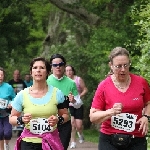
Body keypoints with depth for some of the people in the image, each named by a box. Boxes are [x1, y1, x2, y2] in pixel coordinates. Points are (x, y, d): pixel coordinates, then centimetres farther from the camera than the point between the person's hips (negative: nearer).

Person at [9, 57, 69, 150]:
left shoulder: (57, 93, -1)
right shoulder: (22, 95, -2)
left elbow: (66, 115, 10)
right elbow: (12, 118, 7)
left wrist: (58, 120, -12)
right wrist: (21, 120, -14)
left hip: (51, 142, 0)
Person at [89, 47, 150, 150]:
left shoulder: (141, 82, -1)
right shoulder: (104, 86, -5)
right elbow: (93, 117, -3)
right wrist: (111, 112, -20)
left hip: (136, 141, 1)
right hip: (109, 141, -1)